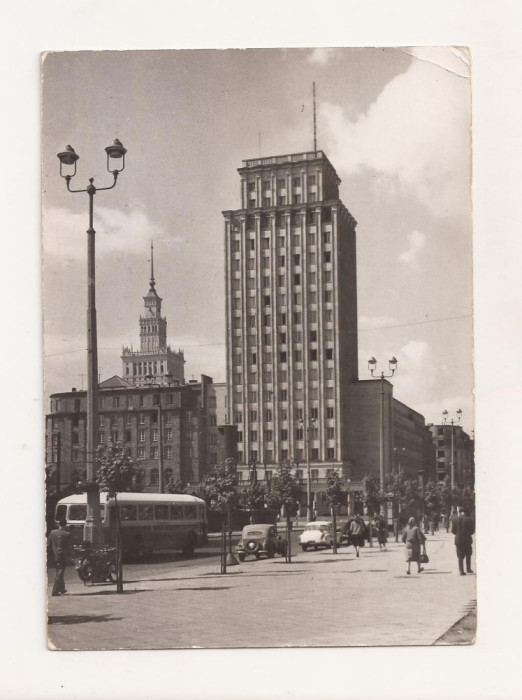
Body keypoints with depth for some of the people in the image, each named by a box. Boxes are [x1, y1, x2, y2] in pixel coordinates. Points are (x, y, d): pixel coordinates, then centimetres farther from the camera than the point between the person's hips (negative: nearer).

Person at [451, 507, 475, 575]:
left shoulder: (455, 520, -5)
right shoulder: (470, 520, -6)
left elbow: (453, 530, -1)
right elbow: (472, 530, -3)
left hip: (458, 539, 0)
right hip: (467, 539, 0)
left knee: (460, 557, 6)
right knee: (468, 555, 19)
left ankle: (461, 571, 2)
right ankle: (468, 569, 17)